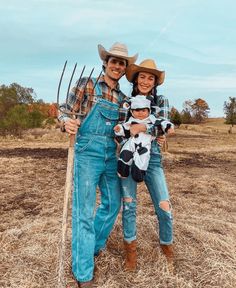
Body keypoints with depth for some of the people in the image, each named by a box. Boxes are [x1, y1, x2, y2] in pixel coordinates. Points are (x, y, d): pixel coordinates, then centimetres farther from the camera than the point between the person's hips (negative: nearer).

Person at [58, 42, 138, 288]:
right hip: (88, 152, -6)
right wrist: (66, 122, -27)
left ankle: (94, 246, 40)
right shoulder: (86, 85, -2)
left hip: (112, 155, 6)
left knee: (113, 203, 15)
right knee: (84, 210, -3)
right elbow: (65, 110, -4)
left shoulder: (122, 98, 12)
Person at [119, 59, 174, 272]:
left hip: (152, 158, 0)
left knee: (164, 207, -3)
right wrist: (152, 133, -11)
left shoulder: (161, 102, 7)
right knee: (128, 204, 4)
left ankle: (167, 244, 25)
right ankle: (130, 248, 26)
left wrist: (143, 128, -26)